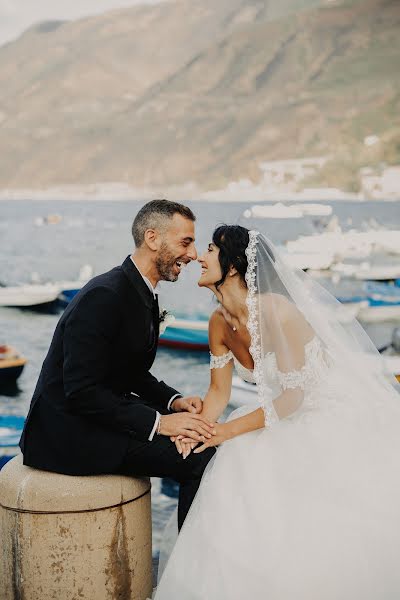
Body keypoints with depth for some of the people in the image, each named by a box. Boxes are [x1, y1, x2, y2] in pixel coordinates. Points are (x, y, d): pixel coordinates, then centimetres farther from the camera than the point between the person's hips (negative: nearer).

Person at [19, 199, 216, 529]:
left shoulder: (141, 292, 8)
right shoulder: (105, 296, -22)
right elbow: (81, 392, -26)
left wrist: (174, 401, -2)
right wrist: (158, 422, -25)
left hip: (102, 416, 10)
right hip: (68, 433, -10)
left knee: (201, 438, 8)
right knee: (200, 459, -18)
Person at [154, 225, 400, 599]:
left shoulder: (276, 311, -27)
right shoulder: (219, 323, -3)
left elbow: (293, 396, -22)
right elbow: (219, 392, 5)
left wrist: (226, 431, -21)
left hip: (342, 415, -7)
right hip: (294, 417, 7)